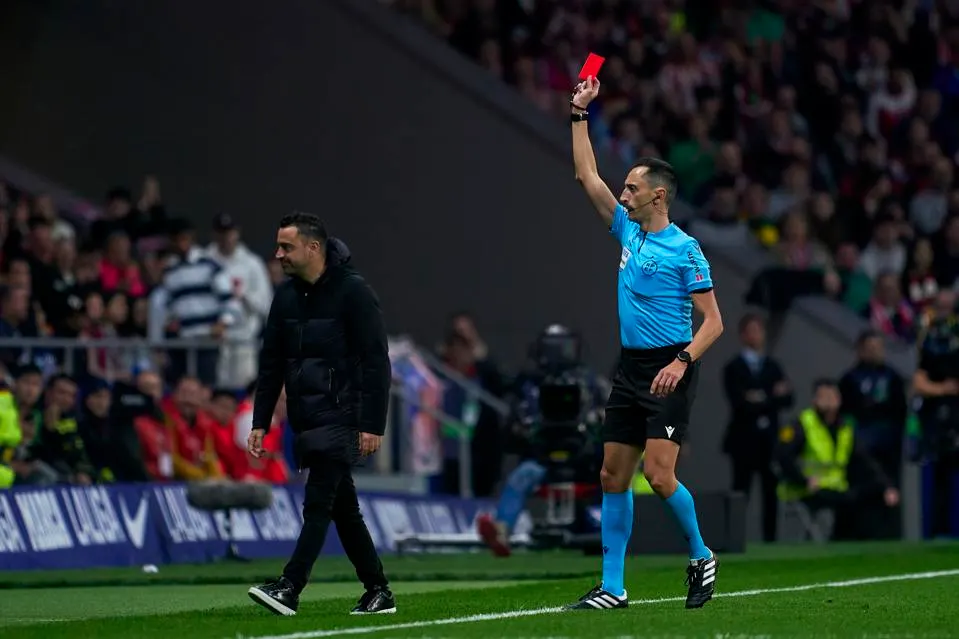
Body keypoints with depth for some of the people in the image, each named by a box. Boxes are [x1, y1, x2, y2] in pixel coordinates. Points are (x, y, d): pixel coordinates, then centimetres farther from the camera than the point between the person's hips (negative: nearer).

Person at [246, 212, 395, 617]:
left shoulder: (353, 291, -11)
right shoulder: (286, 296, 10)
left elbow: (376, 362, -13)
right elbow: (271, 364, 14)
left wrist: (372, 425, -18)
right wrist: (260, 423, 8)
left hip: (341, 417, -7)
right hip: (306, 419, 7)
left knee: (317, 503, -13)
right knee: (343, 508, 10)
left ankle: (290, 589, -20)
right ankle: (378, 593, 17)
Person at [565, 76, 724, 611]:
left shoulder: (684, 249, -8)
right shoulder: (628, 231, 11)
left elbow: (714, 321, -10)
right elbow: (588, 177, 18)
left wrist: (682, 362, -23)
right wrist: (581, 115, 15)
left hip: (669, 370, -7)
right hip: (630, 368, 7)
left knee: (659, 473, -16)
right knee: (613, 476, 4)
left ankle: (701, 557, 6)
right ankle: (612, 587, 7)